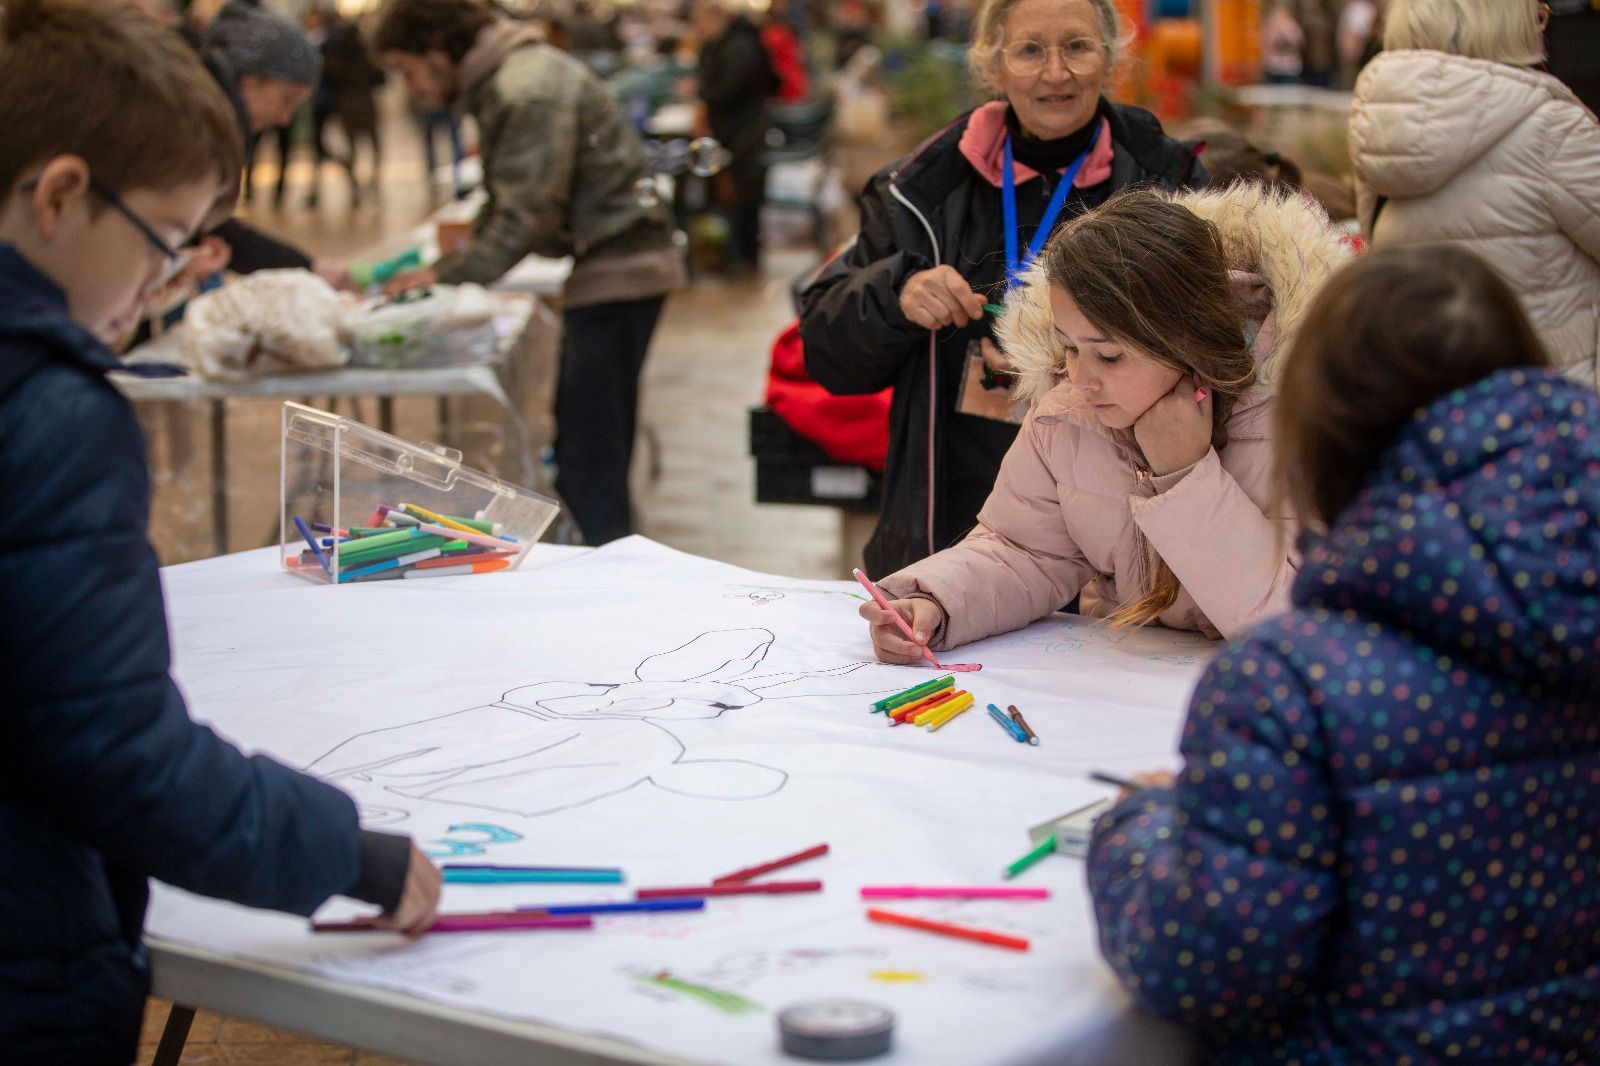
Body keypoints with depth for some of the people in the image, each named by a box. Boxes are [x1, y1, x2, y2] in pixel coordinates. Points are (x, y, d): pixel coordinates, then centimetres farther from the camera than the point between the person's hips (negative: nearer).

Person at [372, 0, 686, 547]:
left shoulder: (527, 88, -17)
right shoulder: (497, 83, 16)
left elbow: (529, 213, -21)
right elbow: (508, 208, 18)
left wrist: (450, 274, -12)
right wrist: (447, 266, 6)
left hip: (618, 268, -11)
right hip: (614, 261, 11)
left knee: (590, 452, -9)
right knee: (582, 443, 14)